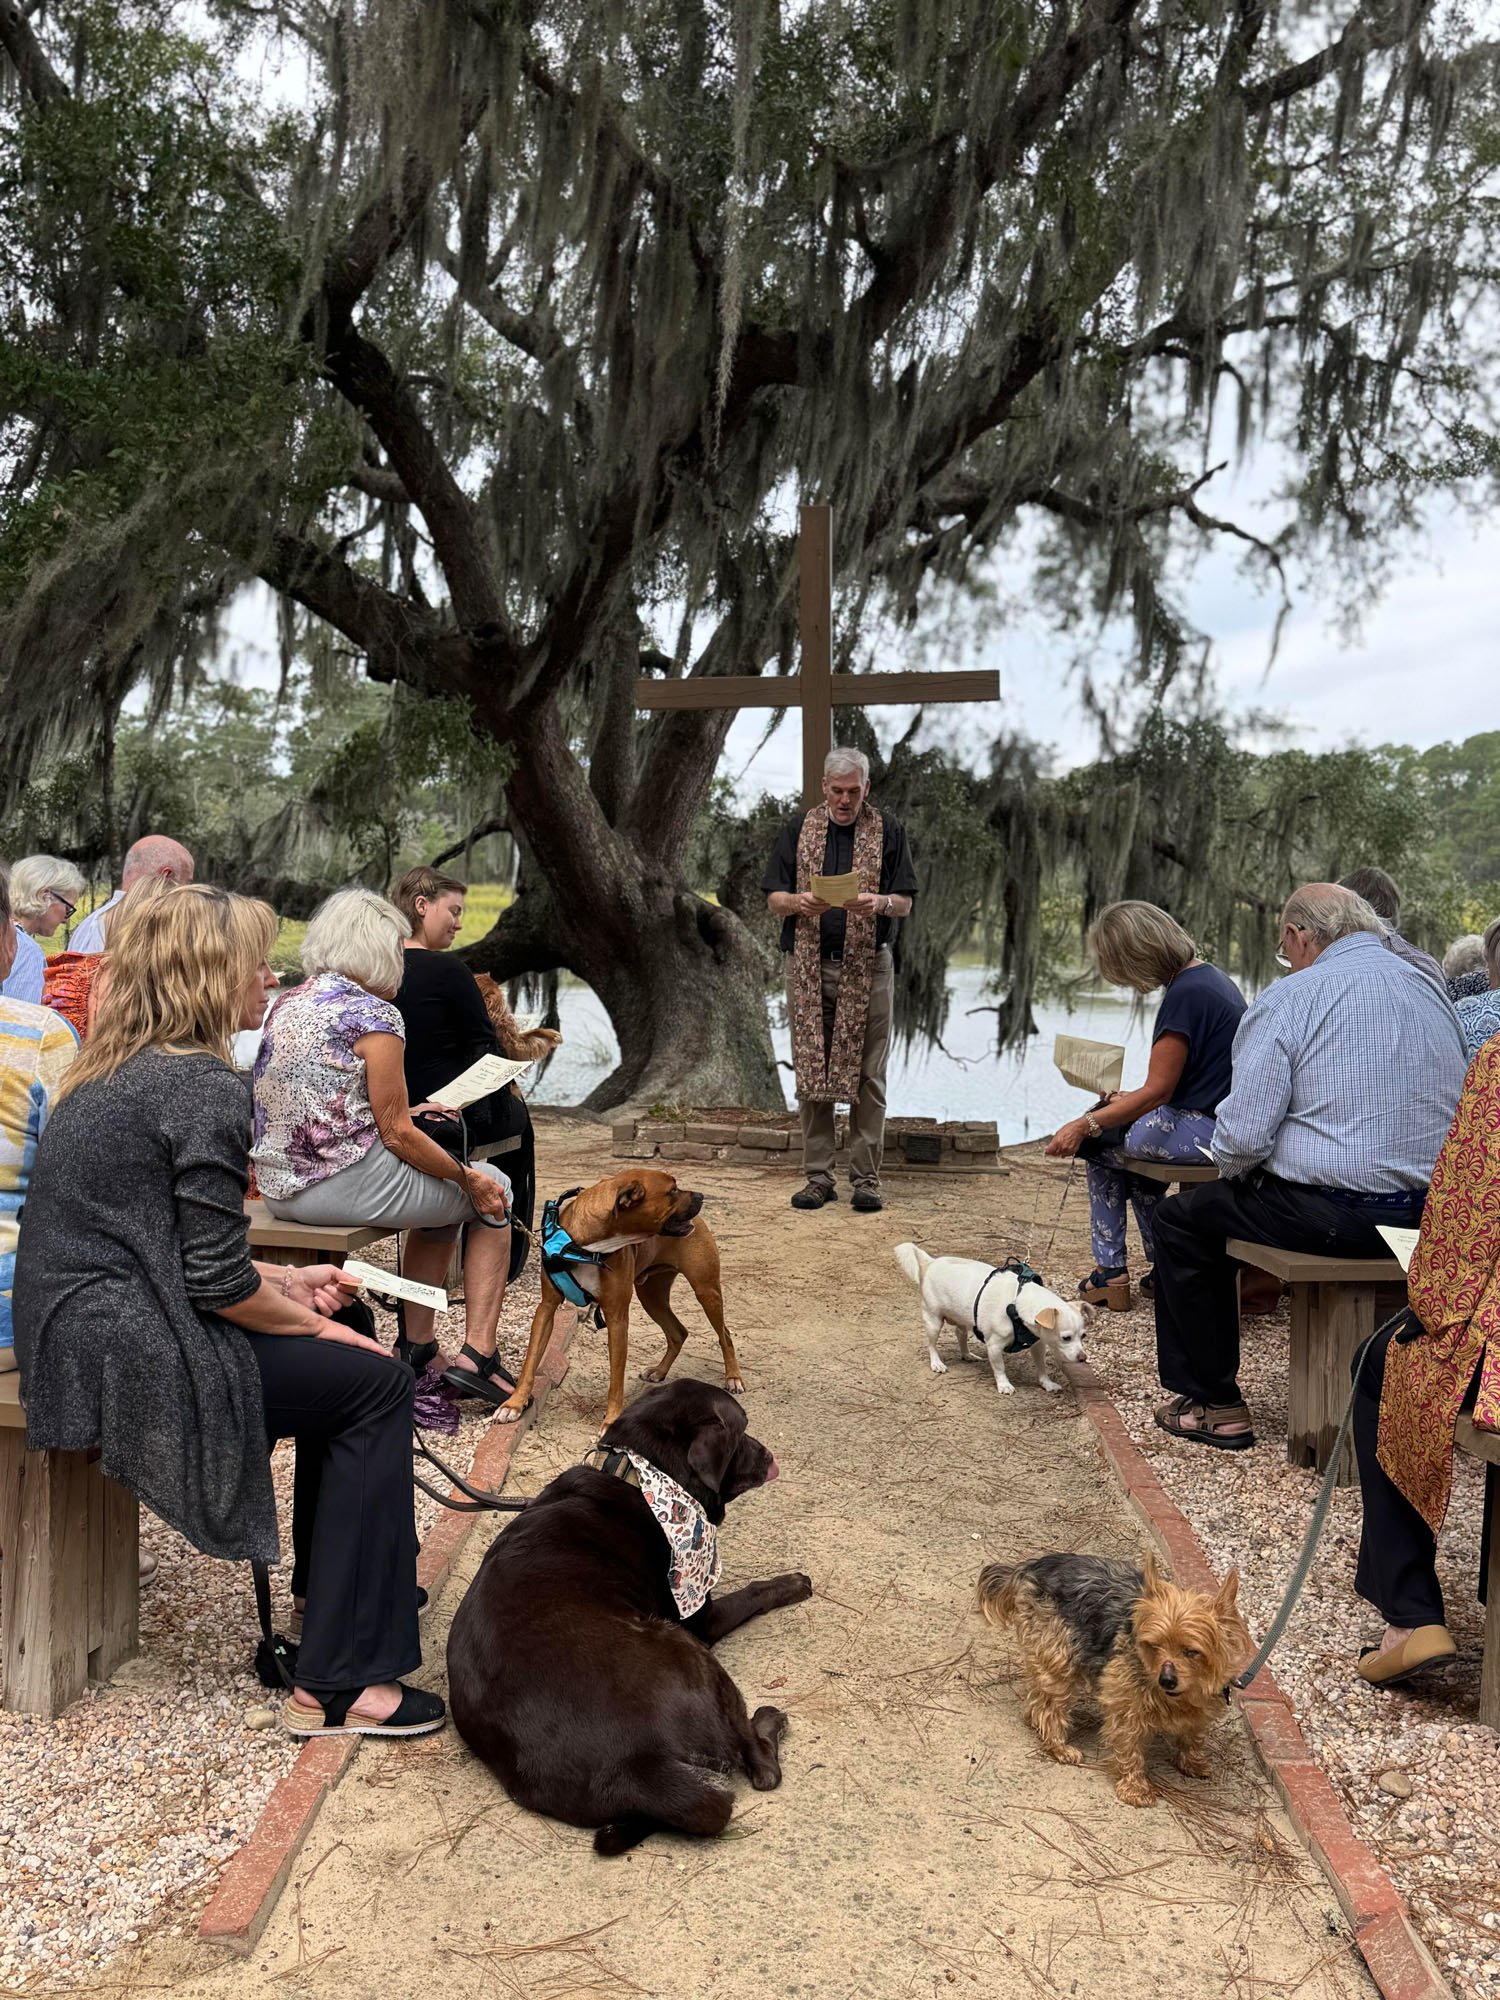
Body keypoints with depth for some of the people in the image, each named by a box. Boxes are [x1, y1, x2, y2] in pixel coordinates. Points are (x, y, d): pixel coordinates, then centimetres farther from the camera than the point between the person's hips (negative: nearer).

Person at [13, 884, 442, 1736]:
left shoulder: (115, 1072, 13)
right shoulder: (206, 1084, -17)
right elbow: (215, 1282, -19)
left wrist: (287, 1281, 15)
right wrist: (313, 1322, -3)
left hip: (81, 1338, 10)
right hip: (129, 1362, -10)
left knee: (345, 1369, 19)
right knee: (375, 1384, -2)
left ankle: (354, 1585, 31)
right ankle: (339, 1685, 1)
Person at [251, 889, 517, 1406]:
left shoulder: (286, 1004, 12)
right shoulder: (374, 1015, -12)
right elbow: (396, 1135, -13)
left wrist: (407, 1111, 27)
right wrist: (470, 1180, 0)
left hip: (279, 1186, 8)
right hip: (343, 1184, -8)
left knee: (441, 1191, 28)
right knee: (494, 1190, 12)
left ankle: (416, 1347, 26)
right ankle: (476, 1357, 5)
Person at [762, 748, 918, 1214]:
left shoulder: (886, 830, 5)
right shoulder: (799, 829, 9)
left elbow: (905, 903, 2)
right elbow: (773, 900, 6)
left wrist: (877, 902, -20)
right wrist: (801, 903, -16)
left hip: (867, 967, -1)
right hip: (808, 967, 1)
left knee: (866, 1075, 0)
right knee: (811, 1072, 3)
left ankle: (865, 1178, 7)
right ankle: (818, 1177, 11)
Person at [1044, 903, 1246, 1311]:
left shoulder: (1185, 994, -20)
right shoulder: (1211, 976, 11)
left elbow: (1157, 1092, -19)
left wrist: (1084, 1126, -15)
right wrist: (1131, 1101, 20)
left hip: (1204, 1130, -10)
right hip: (1229, 1121, 10)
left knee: (1100, 1144, 8)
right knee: (1124, 1136, 27)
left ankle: (1109, 1269, 15)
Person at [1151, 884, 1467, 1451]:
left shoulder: (1291, 997, -9)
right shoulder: (1432, 990, 12)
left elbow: (1243, 1134, -17)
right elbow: (1456, 1105, 19)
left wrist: (1231, 1168, 7)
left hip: (1333, 1213, -7)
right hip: (1433, 1214, 8)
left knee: (1181, 1218, 14)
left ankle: (1214, 1405, 16)